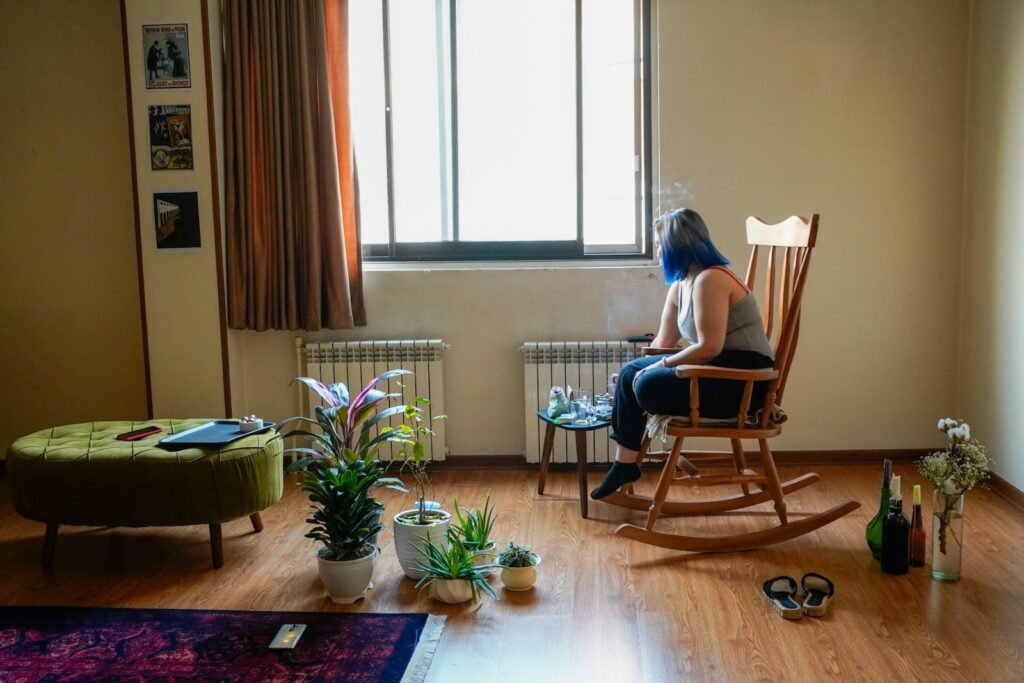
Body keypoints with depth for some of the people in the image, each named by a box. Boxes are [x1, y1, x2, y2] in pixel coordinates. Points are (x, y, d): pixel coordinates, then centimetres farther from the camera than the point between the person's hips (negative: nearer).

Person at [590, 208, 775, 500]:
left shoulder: (710, 280, -19)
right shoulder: (680, 285, 11)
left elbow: (709, 348, -24)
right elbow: (663, 342, 20)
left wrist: (661, 365, -15)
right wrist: (641, 369, 20)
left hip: (745, 377, -10)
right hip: (719, 369, 10)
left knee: (649, 387, -24)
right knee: (631, 373, 4)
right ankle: (624, 463, 4)